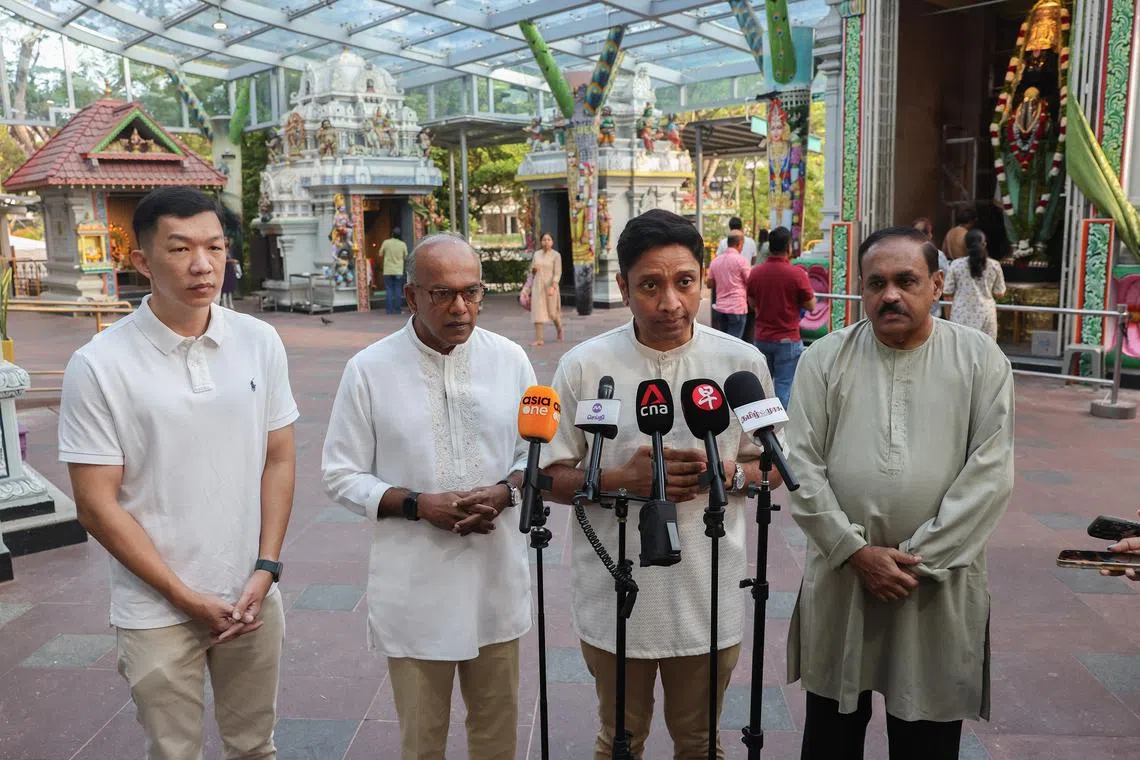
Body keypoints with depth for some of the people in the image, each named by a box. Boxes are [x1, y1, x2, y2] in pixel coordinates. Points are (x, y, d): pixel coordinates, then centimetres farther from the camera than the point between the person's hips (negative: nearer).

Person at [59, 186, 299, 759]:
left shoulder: (260, 342, -3)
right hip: (158, 612, -2)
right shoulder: (99, 365, -12)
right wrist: (187, 597, -10)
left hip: (253, 598, 3)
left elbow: (278, 460, 3)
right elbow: (97, 506, -10)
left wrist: (266, 570, -5)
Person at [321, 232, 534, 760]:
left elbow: (535, 451, 6)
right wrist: (417, 504, -18)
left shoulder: (510, 359, -1)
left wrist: (504, 492, -14)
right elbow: (342, 475, -4)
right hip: (415, 587, -2)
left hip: (496, 578, 2)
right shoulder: (369, 369, -8)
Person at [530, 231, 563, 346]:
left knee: (553, 311, 10)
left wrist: (552, 287, -23)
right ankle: (539, 339, -8)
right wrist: (534, 268, -5)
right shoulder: (536, 254, 9)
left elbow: (557, 273, -11)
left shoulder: (556, 255, -5)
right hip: (537, 286, 3)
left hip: (550, 286, -3)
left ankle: (559, 330, 38)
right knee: (537, 311, -6)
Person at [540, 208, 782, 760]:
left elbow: (772, 466, 5)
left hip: (709, 600, 1)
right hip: (615, 600, -1)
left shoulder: (742, 362, -6)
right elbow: (553, 477, -4)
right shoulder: (583, 366, -9)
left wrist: (726, 474, -16)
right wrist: (622, 478, -20)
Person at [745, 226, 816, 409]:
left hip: (761, 338, 5)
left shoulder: (755, 272, -1)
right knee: (784, 386, 2)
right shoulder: (797, 273, -14)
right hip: (787, 340, -4)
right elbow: (811, 305, -4)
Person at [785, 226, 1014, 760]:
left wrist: (916, 558, -14)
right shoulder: (824, 359, 0)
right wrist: (856, 550, -13)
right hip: (839, 576, 1)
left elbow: (990, 474, -9)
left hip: (939, 584, -1)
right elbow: (802, 465, -4)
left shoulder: (982, 361, -2)